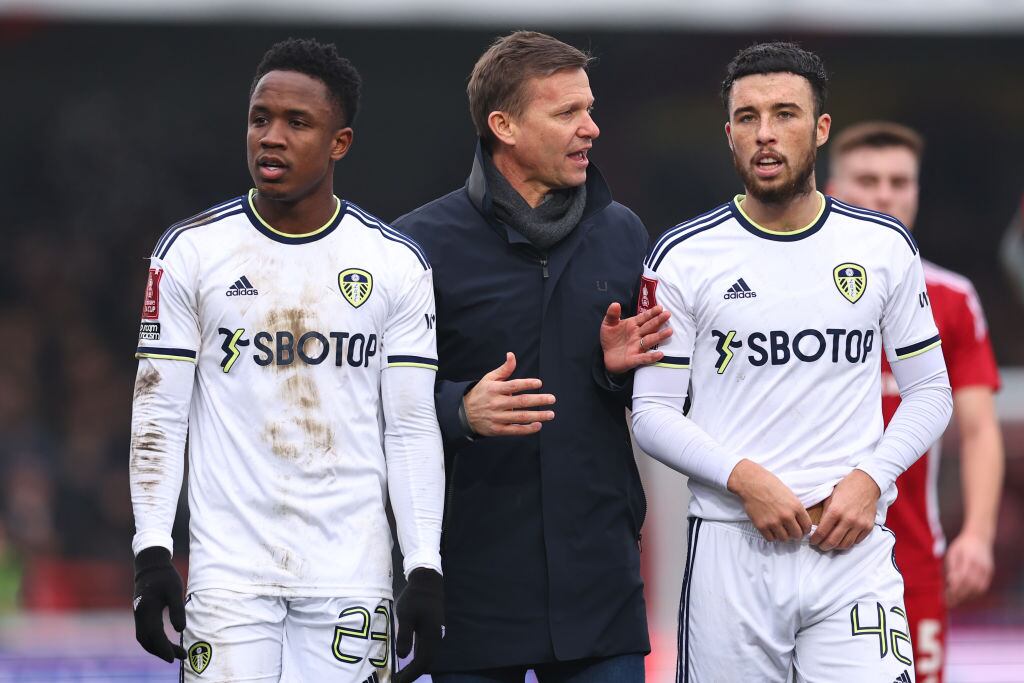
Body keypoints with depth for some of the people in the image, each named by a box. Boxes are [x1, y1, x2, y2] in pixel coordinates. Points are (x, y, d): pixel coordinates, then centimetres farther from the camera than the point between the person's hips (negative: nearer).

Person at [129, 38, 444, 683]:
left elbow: (413, 429, 4)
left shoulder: (397, 263, 4)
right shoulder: (190, 251, 1)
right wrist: (153, 557, -6)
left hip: (353, 575, 1)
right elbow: (157, 416, 2)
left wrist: (426, 570, -2)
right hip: (230, 573, -1)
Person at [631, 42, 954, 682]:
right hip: (730, 549, 0)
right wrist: (744, 478, -12)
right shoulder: (682, 256, 3)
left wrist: (869, 479, -4)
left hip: (851, 543, 0)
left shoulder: (885, 246, 8)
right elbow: (653, 412, 3)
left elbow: (929, 393, 12)